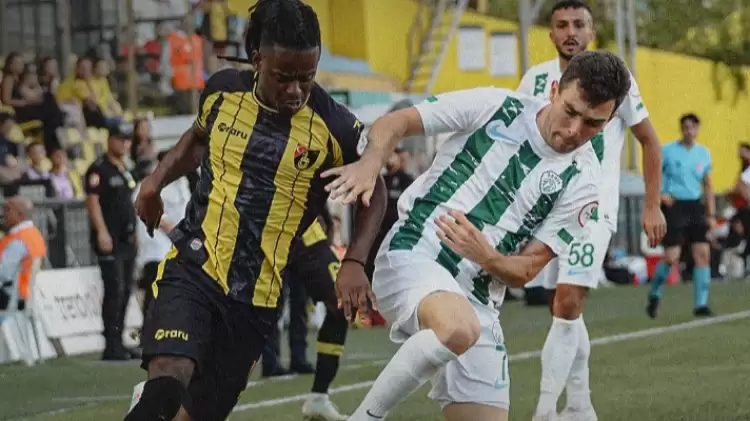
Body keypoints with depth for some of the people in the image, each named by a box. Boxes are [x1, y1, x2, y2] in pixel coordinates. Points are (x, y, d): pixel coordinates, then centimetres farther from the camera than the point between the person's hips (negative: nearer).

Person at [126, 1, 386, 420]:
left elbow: (374, 193, 7)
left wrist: (355, 261, -6)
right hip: (192, 266, 0)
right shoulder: (223, 90, -1)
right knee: (169, 378, -28)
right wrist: (156, 180, 8)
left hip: (256, 296, 0)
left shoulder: (335, 126, -9)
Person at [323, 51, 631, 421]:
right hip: (411, 256, -4)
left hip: (476, 302, 4)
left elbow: (526, 270, 2)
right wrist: (370, 162, -19)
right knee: (460, 327, -37)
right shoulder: (495, 106, -2)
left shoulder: (582, 184, 2)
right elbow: (396, 123, 3)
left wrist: (486, 256, -21)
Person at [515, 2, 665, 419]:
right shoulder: (536, 80, 3)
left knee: (567, 302, -17)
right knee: (567, 307, 10)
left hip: (593, 205, -4)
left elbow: (650, 141, 4)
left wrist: (652, 206, 2)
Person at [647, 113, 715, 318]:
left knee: (703, 253, -6)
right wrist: (661, 194, -15)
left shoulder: (704, 153, 9)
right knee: (671, 256, -9)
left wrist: (711, 214, 12)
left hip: (695, 206, 4)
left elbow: (707, 185, 17)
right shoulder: (668, 151, -3)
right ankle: (655, 295, 17)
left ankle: (701, 304, 0)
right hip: (674, 206, -4)